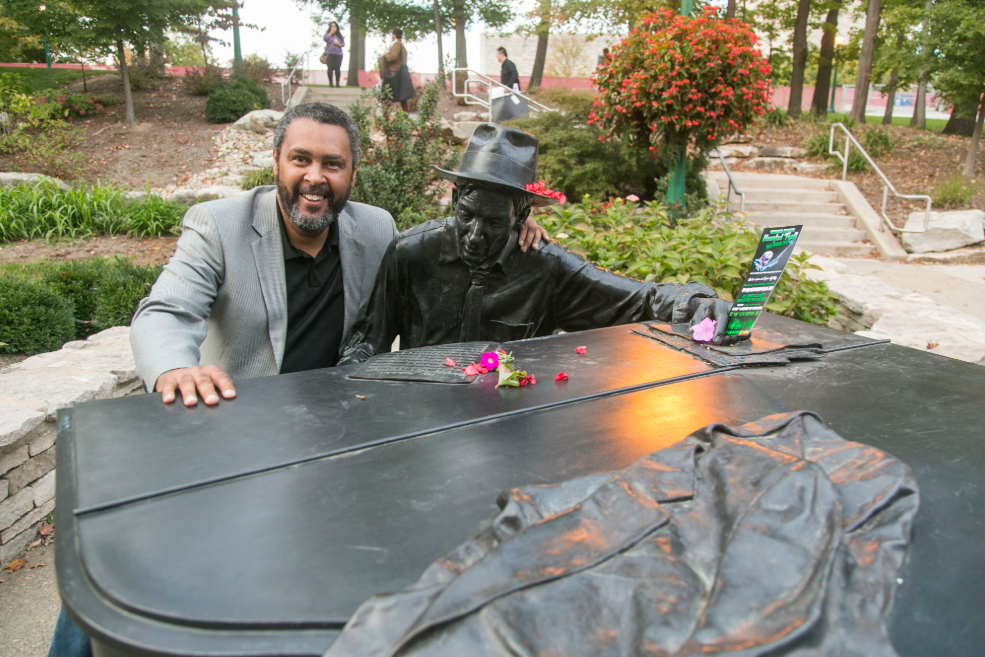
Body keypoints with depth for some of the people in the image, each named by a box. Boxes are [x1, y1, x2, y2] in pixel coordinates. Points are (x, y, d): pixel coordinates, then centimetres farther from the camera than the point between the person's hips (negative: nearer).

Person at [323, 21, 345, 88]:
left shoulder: (340, 35, 13)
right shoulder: (328, 34, 9)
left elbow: (343, 44, 10)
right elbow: (325, 39, -12)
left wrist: (338, 44, -9)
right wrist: (331, 33, -8)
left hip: (338, 54, 1)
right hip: (329, 53, -1)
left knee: (337, 69, -6)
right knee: (330, 68, -5)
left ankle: (337, 83, 0)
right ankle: (330, 82, 0)